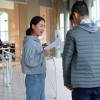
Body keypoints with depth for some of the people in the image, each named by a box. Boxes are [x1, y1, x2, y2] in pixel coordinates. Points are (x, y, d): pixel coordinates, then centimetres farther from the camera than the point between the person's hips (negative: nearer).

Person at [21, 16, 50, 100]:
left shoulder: (36, 41, 12)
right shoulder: (30, 42, -17)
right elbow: (30, 62, -23)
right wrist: (43, 54, -22)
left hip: (40, 76, 9)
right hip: (34, 78, -9)